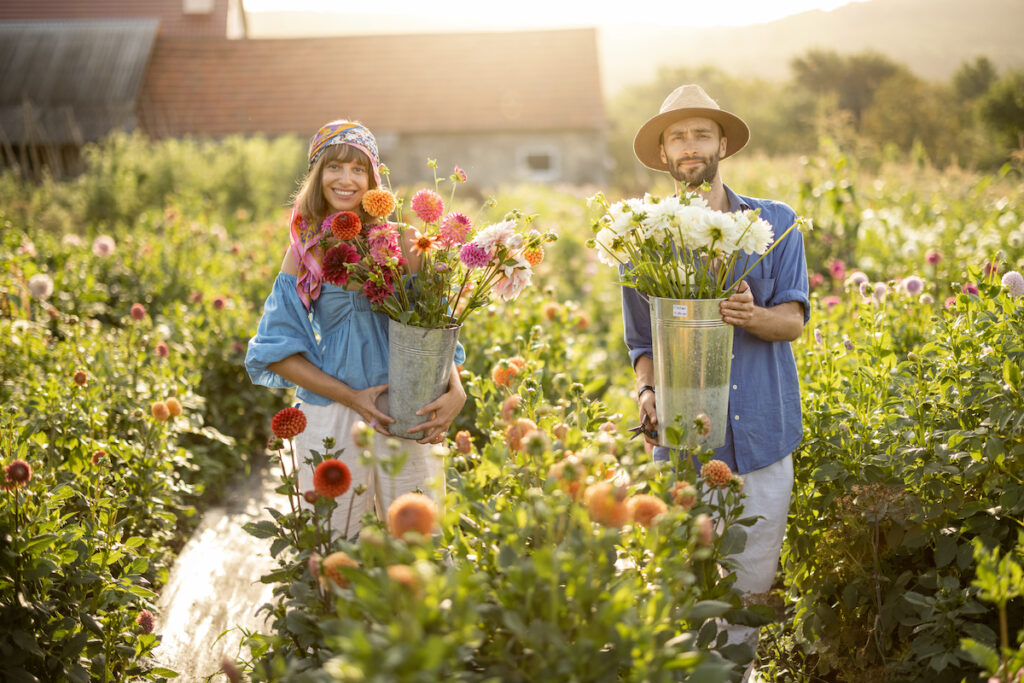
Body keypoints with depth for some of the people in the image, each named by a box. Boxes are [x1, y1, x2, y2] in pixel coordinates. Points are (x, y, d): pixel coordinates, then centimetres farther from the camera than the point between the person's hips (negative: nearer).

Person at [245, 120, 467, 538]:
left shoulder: (397, 238, 1)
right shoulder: (306, 251, 1)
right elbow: (278, 351, 0)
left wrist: (455, 391, -14)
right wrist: (349, 395, -11)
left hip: (405, 416, 0)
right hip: (332, 419, 0)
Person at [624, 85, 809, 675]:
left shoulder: (775, 223, 5)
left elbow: (793, 320, -3)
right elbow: (644, 343, 11)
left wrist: (753, 316, -25)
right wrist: (647, 391, -9)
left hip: (761, 433, 0)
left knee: (753, 585, 7)